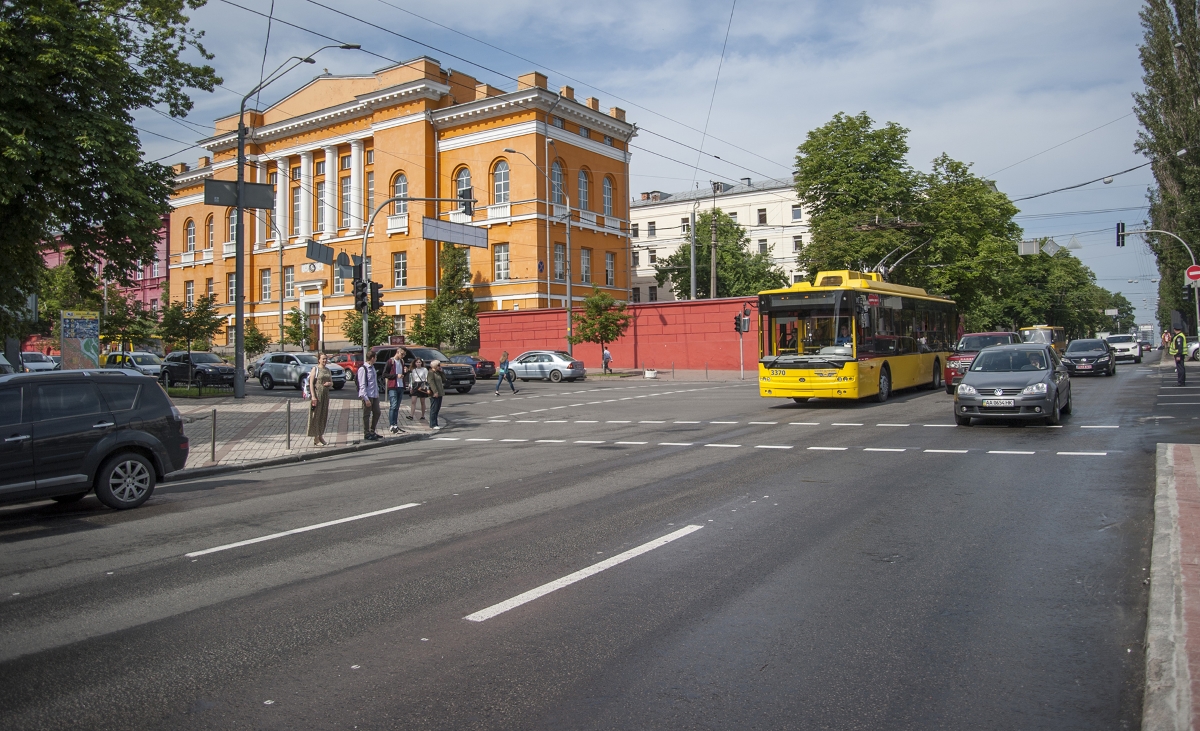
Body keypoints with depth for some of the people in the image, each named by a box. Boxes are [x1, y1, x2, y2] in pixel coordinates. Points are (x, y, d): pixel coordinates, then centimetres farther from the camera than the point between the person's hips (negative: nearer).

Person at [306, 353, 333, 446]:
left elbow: (332, 382, 20)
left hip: (325, 394, 6)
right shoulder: (315, 369, -4)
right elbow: (311, 383, -9)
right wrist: (313, 396, -17)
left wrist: (329, 383, -5)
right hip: (317, 394, -6)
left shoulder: (328, 370, 13)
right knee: (316, 415, -3)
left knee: (323, 416, 10)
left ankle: (321, 436, 21)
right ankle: (316, 439, -1)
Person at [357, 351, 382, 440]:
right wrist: (366, 399, -20)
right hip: (367, 396, -8)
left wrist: (377, 393, 14)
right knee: (367, 415, 3)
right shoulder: (363, 369, -15)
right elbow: (362, 385, -17)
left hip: (375, 395, 8)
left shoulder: (372, 367, 12)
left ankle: (372, 432, 28)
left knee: (377, 413, 14)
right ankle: (367, 434, 13)